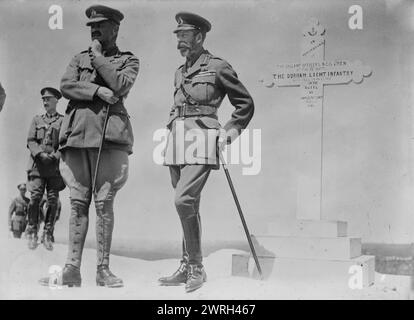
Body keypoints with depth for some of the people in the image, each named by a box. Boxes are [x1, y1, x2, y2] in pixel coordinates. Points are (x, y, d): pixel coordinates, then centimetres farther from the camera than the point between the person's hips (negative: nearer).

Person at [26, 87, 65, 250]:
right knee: (35, 197, -9)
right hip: (37, 164, 1)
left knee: (53, 200, -5)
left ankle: (47, 235, 1)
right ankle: (32, 233, -2)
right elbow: (30, 141, 7)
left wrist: (55, 156, -14)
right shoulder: (37, 120, 17)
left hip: (55, 165, -1)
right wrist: (40, 154, -11)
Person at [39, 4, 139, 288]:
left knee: (104, 204, -4)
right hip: (78, 133, 3)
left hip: (110, 134, -3)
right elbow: (66, 86, 5)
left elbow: (121, 86, -7)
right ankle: (72, 269, 2)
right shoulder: (80, 58, 22)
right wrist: (97, 90, -9)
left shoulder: (129, 60, 14)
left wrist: (98, 57, 2)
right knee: (78, 203, 1)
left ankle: (103, 269, 2)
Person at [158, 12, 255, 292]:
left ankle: (197, 267, -11)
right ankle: (187, 267, 15)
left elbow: (246, 104, 4)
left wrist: (230, 132, -4)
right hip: (178, 143, 7)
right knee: (189, 206, 9)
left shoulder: (218, 67, -1)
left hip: (200, 142, -7)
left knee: (184, 200, -20)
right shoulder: (180, 73, 18)